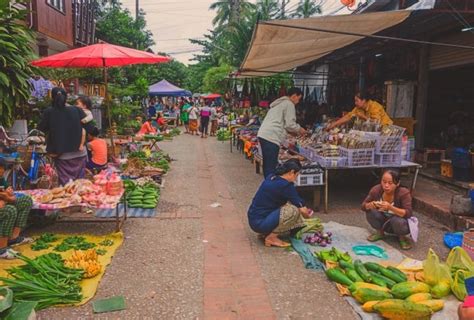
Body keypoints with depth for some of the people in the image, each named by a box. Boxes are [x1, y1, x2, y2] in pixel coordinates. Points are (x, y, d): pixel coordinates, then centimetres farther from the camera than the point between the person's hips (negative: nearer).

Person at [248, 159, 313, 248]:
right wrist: (307, 214, 13)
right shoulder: (285, 185, -18)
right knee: (294, 210, -19)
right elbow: (302, 210, -9)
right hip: (260, 223, -9)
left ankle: (269, 231, 12)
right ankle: (271, 238, -7)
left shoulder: (272, 177, 7)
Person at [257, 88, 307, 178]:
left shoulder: (280, 103, 28)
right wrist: (299, 129, 10)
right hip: (271, 137, -10)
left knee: (267, 165, 14)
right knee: (271, 167, -9)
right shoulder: (289, 104, -3)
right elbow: (289, 124, -8)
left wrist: (292, 131, 29)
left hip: (263, 134, 10)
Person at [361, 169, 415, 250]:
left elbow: (408, 213, -32)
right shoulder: (376, 190, -19)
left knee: (397, 221, -36)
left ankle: (402, 236, 0)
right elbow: (363, 206, -11)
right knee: (370, 211, -23)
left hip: (399, 223, -3)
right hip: (384, 223, 3)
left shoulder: (404, 193, -27)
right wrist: (370, 205, -36)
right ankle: (380, 232, 5)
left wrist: (390, 207, -47)